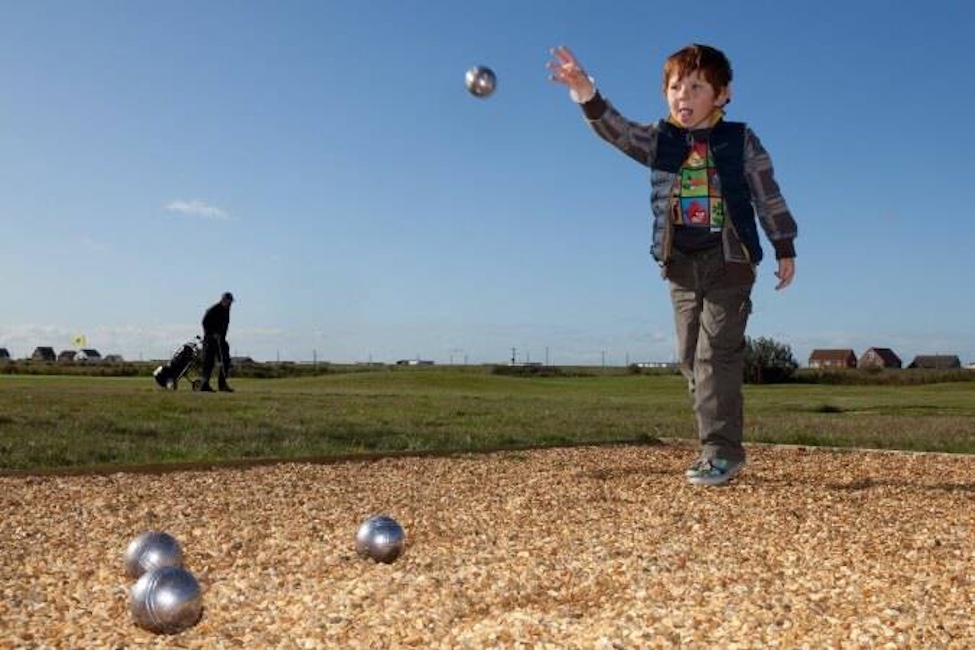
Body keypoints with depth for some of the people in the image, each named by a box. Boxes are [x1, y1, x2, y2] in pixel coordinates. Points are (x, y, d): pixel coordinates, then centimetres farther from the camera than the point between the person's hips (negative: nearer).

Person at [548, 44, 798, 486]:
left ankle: (721, 450, -5)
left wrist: (785, 250, 6)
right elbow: (614, 129, -13)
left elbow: (768, 197, 5)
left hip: (730, 261, -4)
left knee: (717, 353, -10)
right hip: (680, 266, 4)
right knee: (691, 358, 7)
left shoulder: (741, 141, 0)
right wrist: (585, 91, -31)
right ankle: (720, 442, 19)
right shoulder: (658, 140, 4)